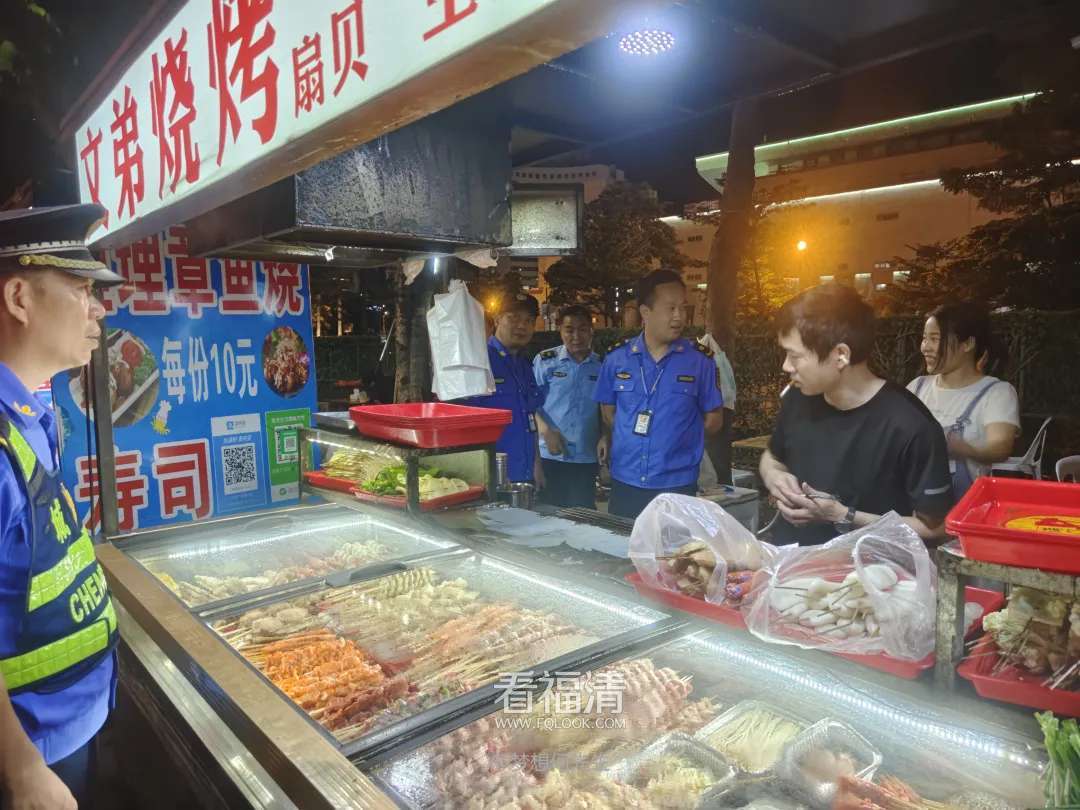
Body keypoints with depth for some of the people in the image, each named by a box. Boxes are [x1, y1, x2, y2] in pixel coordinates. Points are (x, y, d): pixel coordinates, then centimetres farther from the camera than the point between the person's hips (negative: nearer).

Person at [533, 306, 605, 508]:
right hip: (552, 455, -1)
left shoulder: (601, 365, 5)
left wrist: (605, 436, -5)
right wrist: (546, 431, -12)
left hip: (587, 457, 2)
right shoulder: (545, 360, 0)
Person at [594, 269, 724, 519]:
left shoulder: (700, 360, -5)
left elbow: (714, 419, 3)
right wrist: (631, 441, 3)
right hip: (625, 484, 2)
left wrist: (677, 440, 3)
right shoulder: (617, 357, 0)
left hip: (677, 486, -1)